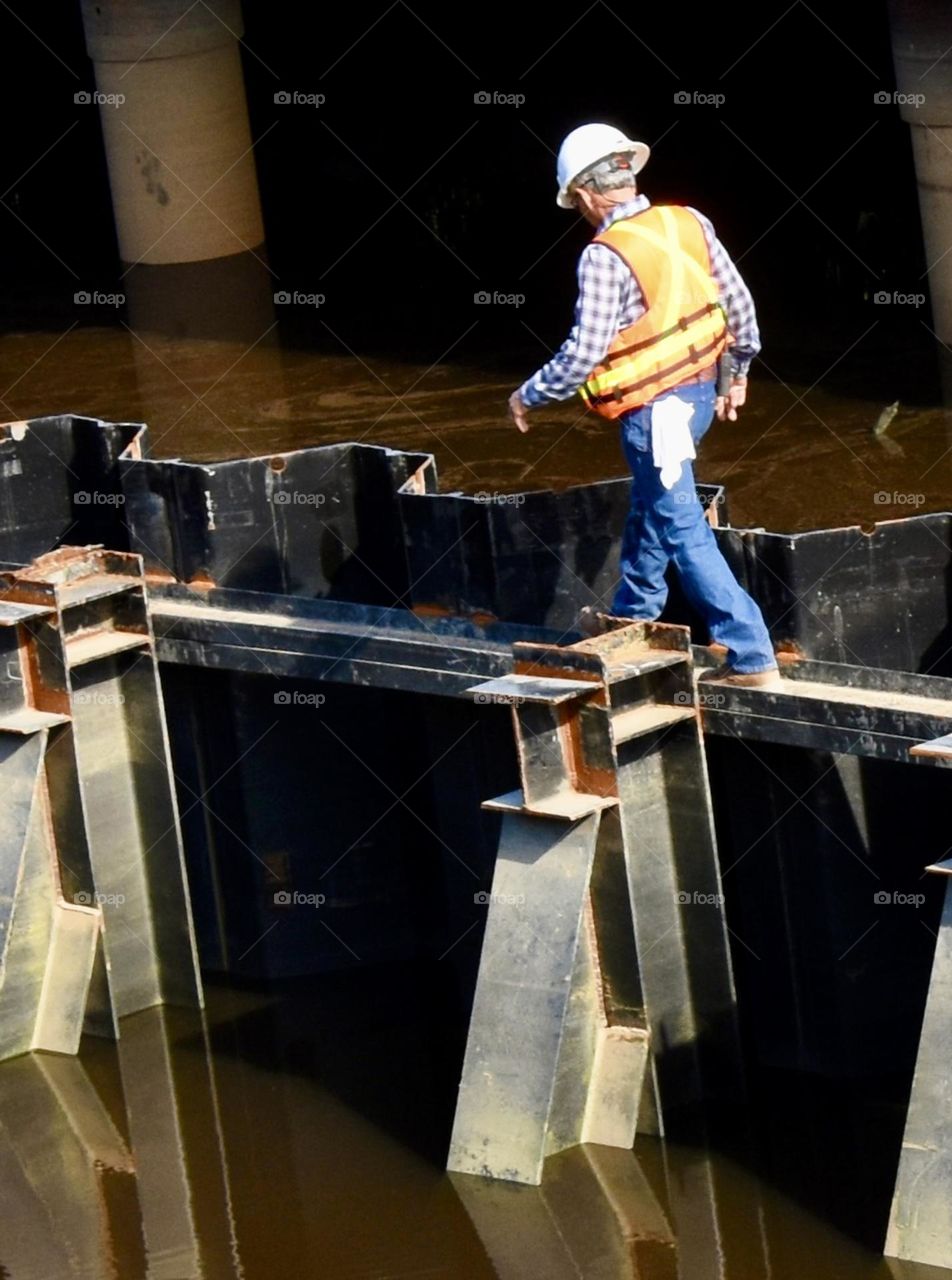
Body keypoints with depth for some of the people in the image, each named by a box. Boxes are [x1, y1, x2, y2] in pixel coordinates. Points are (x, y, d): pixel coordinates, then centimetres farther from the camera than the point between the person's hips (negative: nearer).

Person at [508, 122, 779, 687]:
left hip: (653, 408, -8)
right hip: (700, 388, 8)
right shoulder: (688, 223, -1)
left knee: (684, 532, -1)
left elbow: (583, 355, -21)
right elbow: (738, 301, 7)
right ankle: (633, 618, 46)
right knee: (650, 509, 27)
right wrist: (739, 371, 22)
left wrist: (528, 396, -5)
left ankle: (750, 656, -3)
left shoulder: (605, 257, -22)